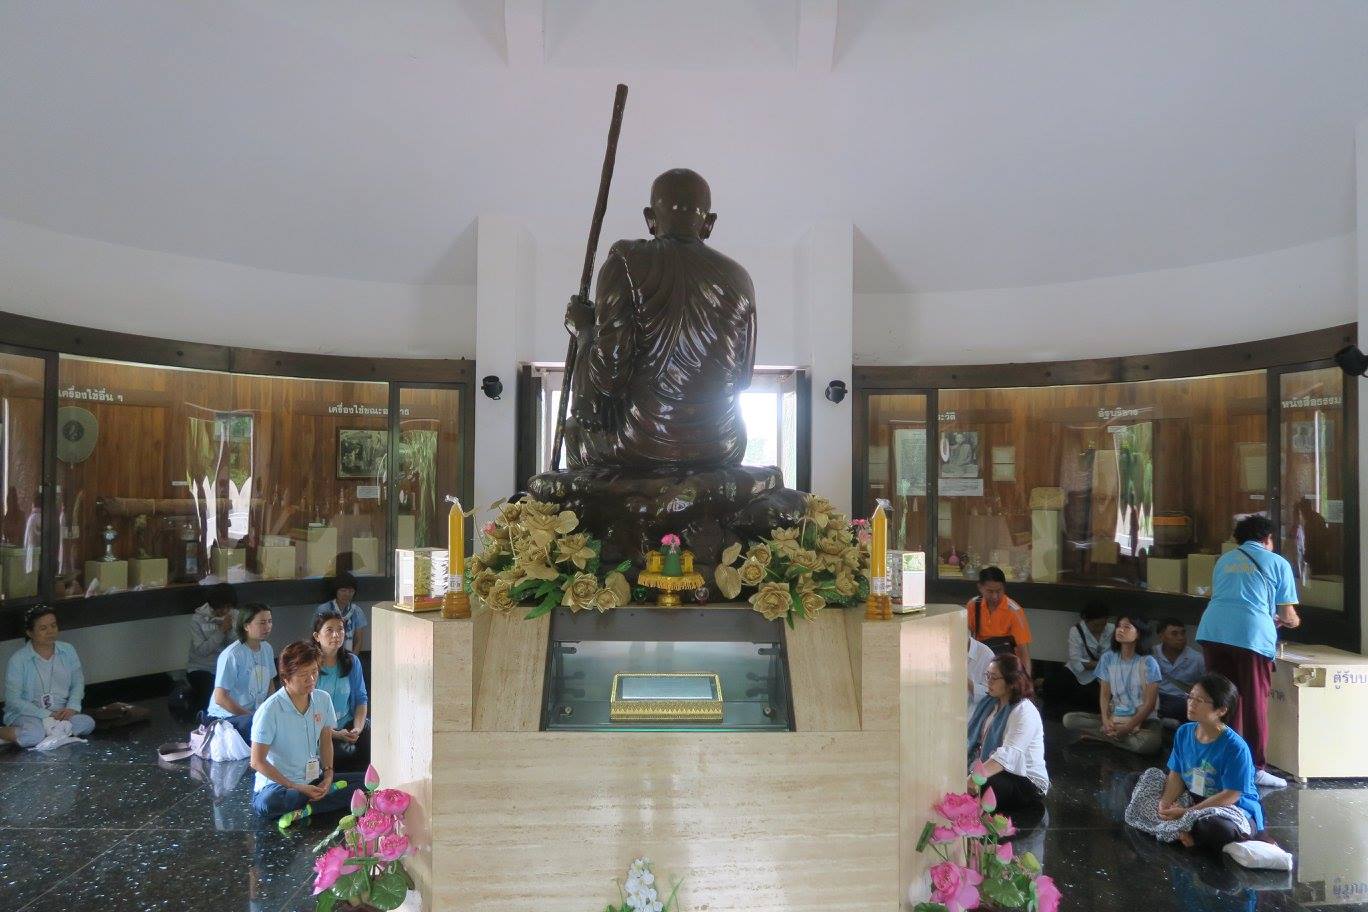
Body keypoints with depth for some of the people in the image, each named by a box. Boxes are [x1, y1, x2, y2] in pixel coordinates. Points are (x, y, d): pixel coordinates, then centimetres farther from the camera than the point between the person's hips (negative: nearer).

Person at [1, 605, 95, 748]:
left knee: (87, 723, -26)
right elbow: (13, 700, -11)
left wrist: (72, 707, -13)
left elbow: (78, 683, 7)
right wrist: (46, 715, -21)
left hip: (59, 713, 3)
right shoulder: (18, 660, -9)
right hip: (27, 714, -3)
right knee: (35, 735, -36)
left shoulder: (68, 651, 3)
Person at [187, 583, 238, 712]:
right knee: (212, 691, -29)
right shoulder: (198, 620, -8)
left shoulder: (232, 617, 1)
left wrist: (230, 630, -20)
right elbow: (201, 650, -17)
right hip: (200, 669, -3)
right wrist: (221, 631, -20)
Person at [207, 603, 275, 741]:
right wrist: (251, 716, -16)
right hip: (227, 716, -8)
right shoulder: (232, 655, -17)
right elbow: (220, 698, -18)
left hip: (257, 713, 8)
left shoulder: (267, 649, 5)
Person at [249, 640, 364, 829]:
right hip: (277, 783, -5)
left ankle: (304, 811, -19)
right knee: (267, 802, -39)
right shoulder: (270, 710, -19)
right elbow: (257, 762, -16)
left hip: (313, 779, 5)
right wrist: (297, 788, -19)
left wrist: (328, 774, -6)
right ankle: (328, 792, -16)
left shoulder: (323, 699, -2)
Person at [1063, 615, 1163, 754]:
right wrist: (1106, 720, -16)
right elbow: (1104, 694, 2)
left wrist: (1127, 728, -18)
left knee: (1150, 742, -39)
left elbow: (1149, 703, -11)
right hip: (1114, 716, 3)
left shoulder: (1148, 662, -9)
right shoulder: (1107, 658, 2)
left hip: (1143, 720, -3)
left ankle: (1098, 735, -18)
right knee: (1069, 719, -16)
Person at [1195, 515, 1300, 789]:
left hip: (1213, 630, 4)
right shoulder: (1278, 563, 13)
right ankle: (1255, 769, 10)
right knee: (1254, 704, 5)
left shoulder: (1224, 559, 26)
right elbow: (1287, 614, 12)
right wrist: (1292, 621, 37)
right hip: (1251, 633, -4)